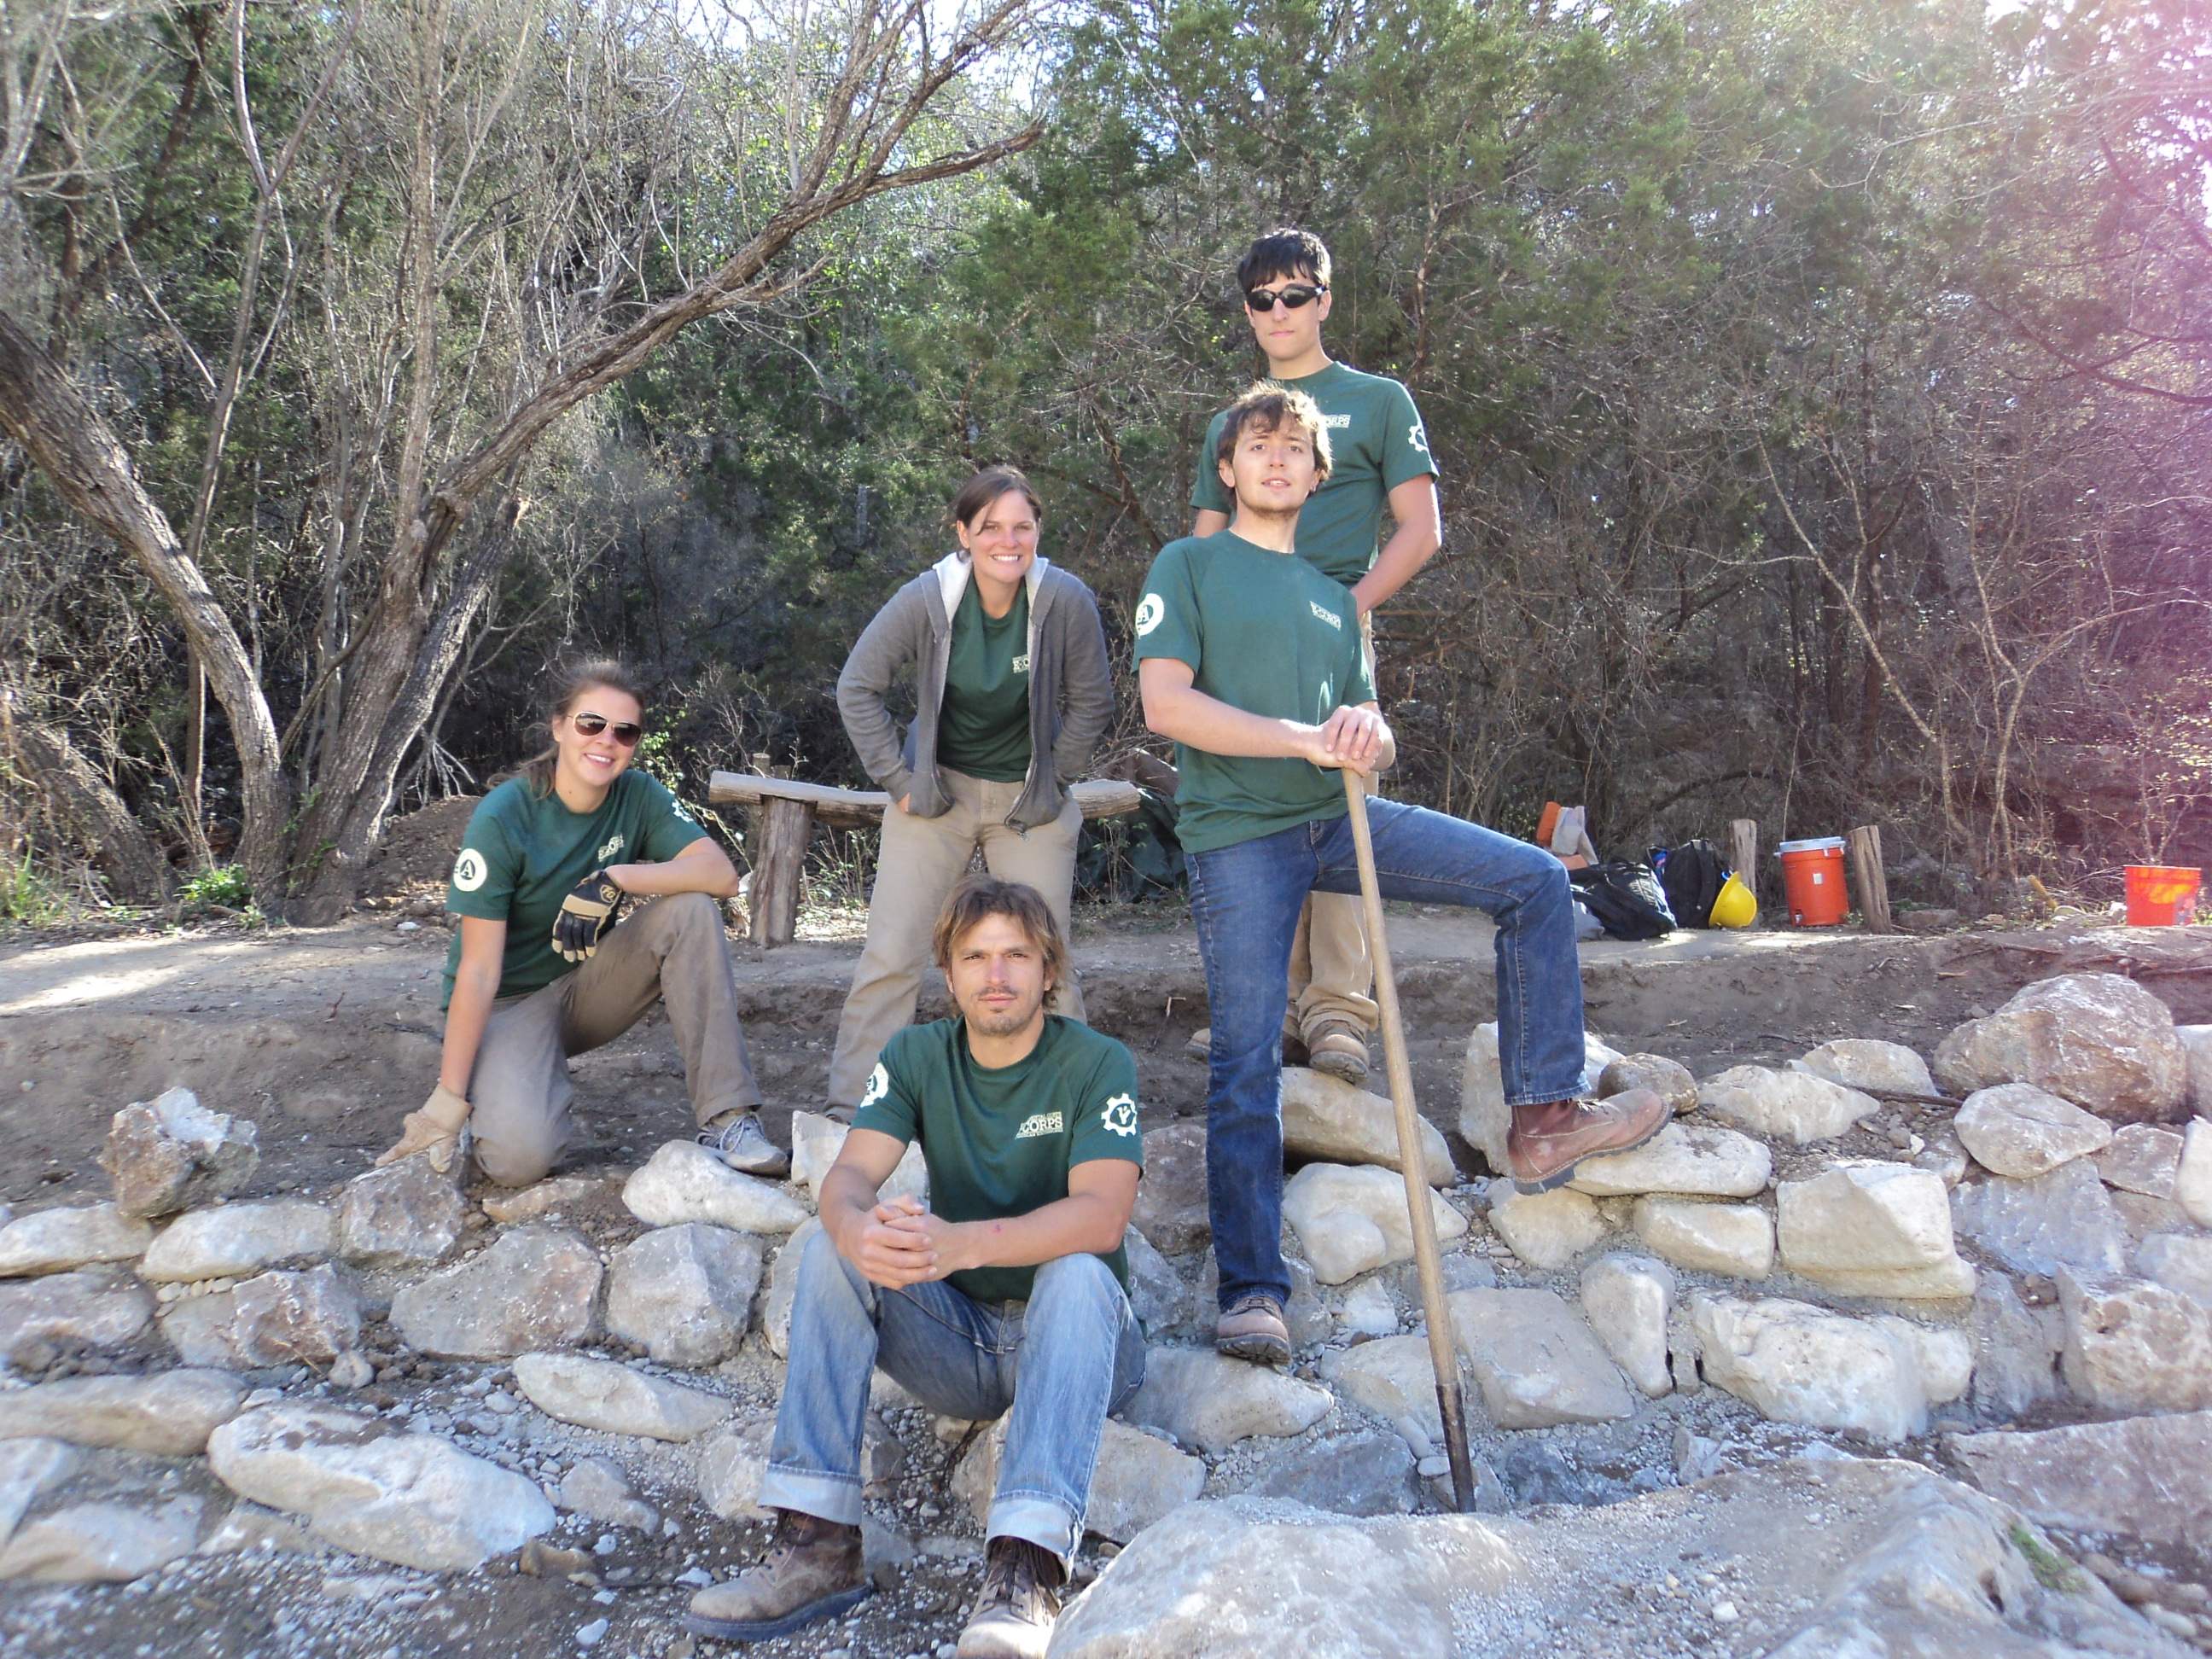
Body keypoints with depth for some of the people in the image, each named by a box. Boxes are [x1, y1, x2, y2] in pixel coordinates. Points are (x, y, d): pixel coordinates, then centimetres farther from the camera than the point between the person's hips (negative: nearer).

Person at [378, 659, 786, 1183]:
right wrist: (448, 1101, -22)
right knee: (521, 1156, -31)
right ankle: (488, 1097, 7)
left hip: (587, 983, 4)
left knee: (692, 911, -23)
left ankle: (727, 1120, -22)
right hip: (508, 1003, -4)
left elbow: (721, 873, -22)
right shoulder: (501, 819, -19)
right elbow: (478, 972, -21)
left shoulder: (638, 796, -7)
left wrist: (612, 879, -32)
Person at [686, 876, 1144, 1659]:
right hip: (955, 1340, 4)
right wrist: (858, 1229, -41)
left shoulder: (1097, 1064, -12)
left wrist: (961, 1243, -44)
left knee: (1077, 1271, -34)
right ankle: (817, 1542, -23)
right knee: (831, 1247, -19)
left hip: (1073, 1339, -3)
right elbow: (850, 1172, -15)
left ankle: (1026, 1570, -43)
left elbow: (1103, 1214, -27)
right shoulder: (917, 1056, 0)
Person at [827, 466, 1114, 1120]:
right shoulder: (926, 599, -16)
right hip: (938, 791, 0)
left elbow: (1092, 701, -1)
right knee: (892, 956, -2)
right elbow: (857, 688, -5)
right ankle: (850, 1112, 9)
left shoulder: (1067, 601, -15)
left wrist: (1053, 781, 1)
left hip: (1030, 801, 0)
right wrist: (898, 779, -6)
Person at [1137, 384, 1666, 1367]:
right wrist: (1310, 738, -17)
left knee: (1536, 881, -3)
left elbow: (1374, 746, 17)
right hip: (1238, 832, -5)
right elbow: (1166, 704, -12)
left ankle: (1544, 1118, 4)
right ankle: (1252, 1290, -2)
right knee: (1247, 1058, -10)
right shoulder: (1188, 567, 5)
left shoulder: (1331, 596, 21)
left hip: (1336, 816, 6)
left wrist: (1369, 734, -10)